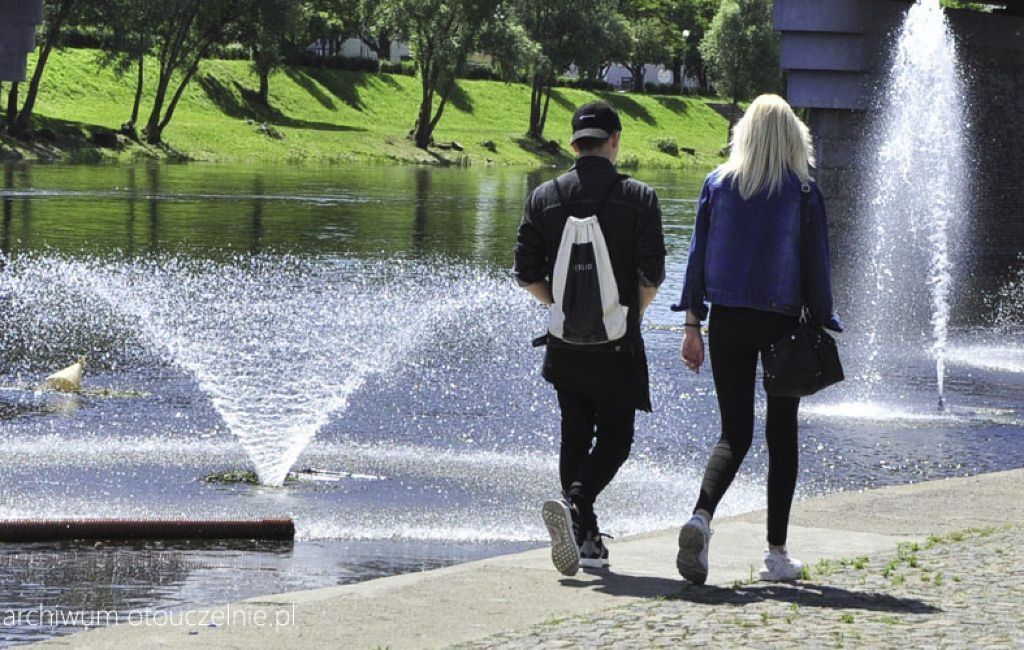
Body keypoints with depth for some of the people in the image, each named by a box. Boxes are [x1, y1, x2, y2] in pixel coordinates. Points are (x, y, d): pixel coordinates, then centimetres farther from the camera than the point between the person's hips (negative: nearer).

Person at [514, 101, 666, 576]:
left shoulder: (544, 198, 2)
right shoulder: (638, 198, -6)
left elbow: (527, 274, 2)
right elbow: (652, 276, -7)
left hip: (564, 341, 3)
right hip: (617, 344, -3)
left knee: (575, 438, 13)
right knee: (614, 439, 4)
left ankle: (586, 539, 13)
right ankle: (574, 502, -21)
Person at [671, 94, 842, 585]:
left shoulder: (717, 184, 2)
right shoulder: (803, 192, -5)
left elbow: (698, 255, 2)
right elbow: (816, 266, -4)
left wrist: (692, 325, 6)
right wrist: (821, 327, 4)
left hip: (727, 323, 2)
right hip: (782, 323, -2)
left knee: (734, 434, 6)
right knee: (782, 437, 9)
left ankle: (701, 518, -22)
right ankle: (777, 553, 9)